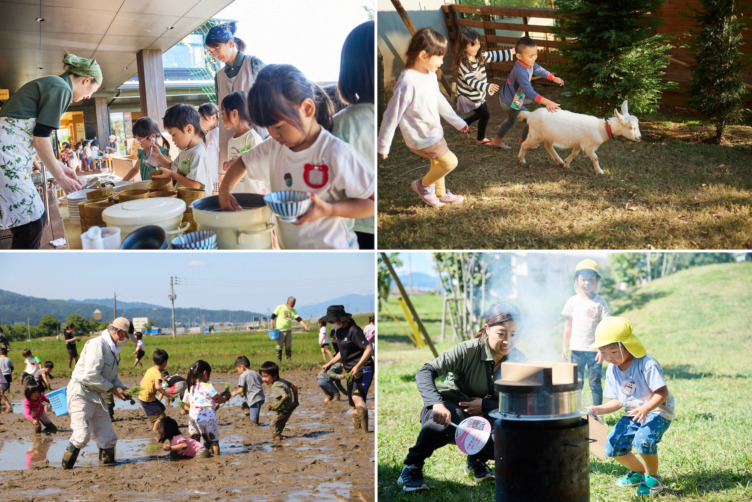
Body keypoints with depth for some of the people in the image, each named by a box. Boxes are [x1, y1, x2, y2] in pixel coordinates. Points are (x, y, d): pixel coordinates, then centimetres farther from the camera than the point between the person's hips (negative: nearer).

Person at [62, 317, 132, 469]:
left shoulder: (112, 349, 13)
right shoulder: (97, 344, -18)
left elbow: (111, 376, 23)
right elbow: (90, 375, -25)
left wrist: (122, 388, 3)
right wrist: (112, 389, -18)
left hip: (96, 396, 9)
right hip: (80, 393, -9)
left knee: (107, 435, 7)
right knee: (82, 435, -14)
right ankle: (66, 467, 0)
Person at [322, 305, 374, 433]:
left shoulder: (353, 330, -17)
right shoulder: (338, 331, 13)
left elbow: (369, 349, -20)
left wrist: (358, 366, -27)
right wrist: (329, 364, 21)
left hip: (363, 369, -10)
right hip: (351, 372, 10)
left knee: (357, 397, -27)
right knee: (353, 405, 9)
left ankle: (364, 430, -31)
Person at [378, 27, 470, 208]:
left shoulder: (430, 75, -2)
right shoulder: (407, 83, -29)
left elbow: (439, 101, 16)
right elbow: (392, 115, -22)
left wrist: (457, 122, 23)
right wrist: (383, 146, -16)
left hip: (435, 132, 9)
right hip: (421, 139, -9)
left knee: (438, 163, 23)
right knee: (450, 162, -7)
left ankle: (440, 194, 47)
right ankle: (423, 185, 16)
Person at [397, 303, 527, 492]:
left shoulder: (518, 360, -8)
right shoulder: (468, 350, -21)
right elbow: (425, 372, -30)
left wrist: (485, 405, -23)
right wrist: (437, 404, -48)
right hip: (448, 412, -4)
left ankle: (476, 460, 11)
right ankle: (411, 469, -19)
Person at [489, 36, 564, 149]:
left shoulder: (529, 63, -11)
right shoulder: (521, 72, -40)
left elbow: (539, 70, 12)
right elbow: (529, 91, -48)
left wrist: (553, 78, 17)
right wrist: (546, 102, -55)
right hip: (511, 104, -10)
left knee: (512, 120, 33)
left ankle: (497, 140, 49)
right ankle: (524, 140, 31)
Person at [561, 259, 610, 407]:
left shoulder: (600, 303, -2)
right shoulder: (573, 301, 4)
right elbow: (568, 325, 9)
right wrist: (564, 346, 7)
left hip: (594, 350, -2)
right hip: (577, 349, 2)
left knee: (595, 382, 2)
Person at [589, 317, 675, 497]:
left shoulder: (647, 364, -22)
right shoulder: (612, 370, -2)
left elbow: (662, 393, -24)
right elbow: (617, 401, 2)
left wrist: (646, 408, -40)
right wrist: (599, 409, -15)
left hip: (658, 410, -7)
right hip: (633, 413, 7)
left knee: (643, 440, -33)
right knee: (612, 446, -4)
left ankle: (653, 478, -6)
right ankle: (638, 471, 25)